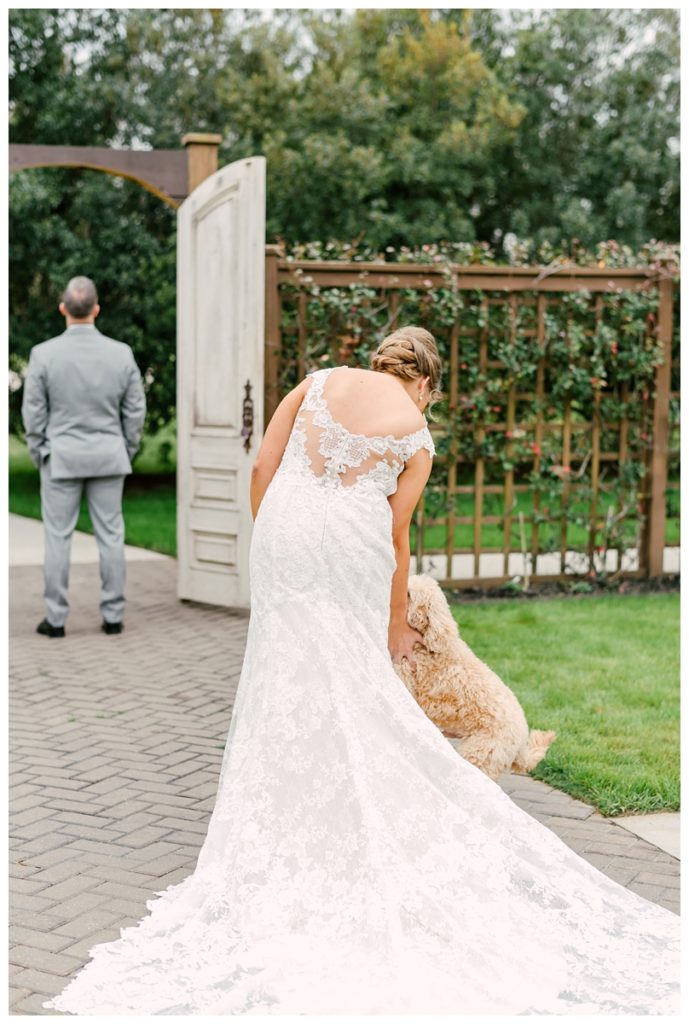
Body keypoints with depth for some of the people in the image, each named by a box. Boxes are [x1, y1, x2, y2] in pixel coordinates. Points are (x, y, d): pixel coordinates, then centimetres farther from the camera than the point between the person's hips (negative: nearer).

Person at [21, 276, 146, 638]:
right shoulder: (121, 353, -7)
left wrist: (39, 455, 7)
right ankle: (113, 615, 11)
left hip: (61, 457, -1)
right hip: (108, 457, 2)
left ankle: (56, 618, 8)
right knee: (110, 536, 8)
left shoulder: (44, 354, -12)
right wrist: (126, 453, 11)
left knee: (58, 537, 5)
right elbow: (135, 411, -1)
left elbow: (33, 412, -6)